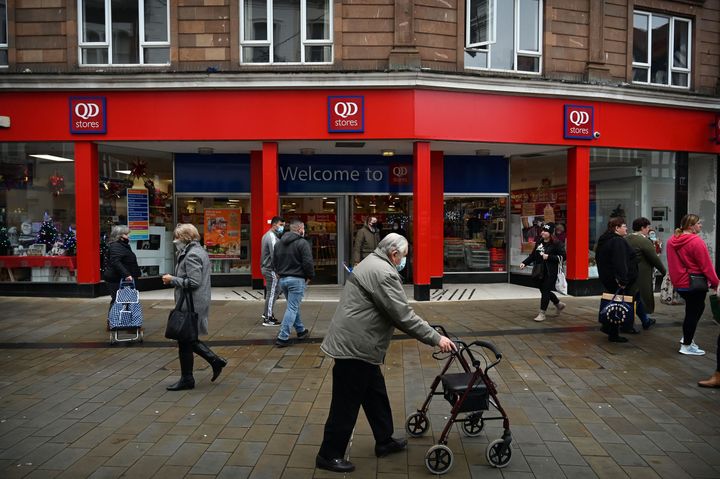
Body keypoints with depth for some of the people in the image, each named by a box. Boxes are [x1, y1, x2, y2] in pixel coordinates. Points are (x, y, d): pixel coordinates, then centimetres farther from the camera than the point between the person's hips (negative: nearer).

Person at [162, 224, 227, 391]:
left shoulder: (191, 255, -18)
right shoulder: (199, 251, 14)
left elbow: (193, 282, -24)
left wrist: (172, 280, -14)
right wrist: (174, 278, 13)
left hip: (191, 305, -10)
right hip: (198, 303, 10)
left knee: (185, 341, 2)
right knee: (189, 338, 18)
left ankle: (187, 379, 14)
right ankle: (215, 360, 18)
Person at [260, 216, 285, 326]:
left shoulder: (267, 235, 16)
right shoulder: (272, 237, -18)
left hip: (266, 268, 11)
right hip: (271, 269, -11)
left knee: (276, 290, 20)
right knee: (272, 293, -3)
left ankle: (267, 313, 29)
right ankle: (268, 319, 3)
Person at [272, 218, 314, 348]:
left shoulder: (279, 243, 11)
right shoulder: (302, 243, -13)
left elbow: (274, 261, 14)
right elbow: (308, 263, -17)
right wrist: (310, 276, -4)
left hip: (282, 279, 8)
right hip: (297, 279, -8)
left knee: (294, 306, 21)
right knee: (292, 308, -3)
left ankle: (301, 330, 33)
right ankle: (283, 337, -5)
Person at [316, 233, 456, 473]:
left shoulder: (371, 262, 14)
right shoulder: (384, 273, -20)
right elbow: (403, 316, -22)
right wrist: (435, 338, -14)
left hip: (356, 343, 11)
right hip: (354, 347, -11)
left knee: (376, 395, 21)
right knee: (346, 404, 3)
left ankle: (384, 441, 36)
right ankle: (328, 455, 18)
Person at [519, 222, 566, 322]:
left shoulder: (556, 244, -8)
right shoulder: (539, 243, 11)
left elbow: (563, 256, -12)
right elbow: (533, 256, 15)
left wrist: (549, 257, -19)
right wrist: (524, 263, 2)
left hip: (550, 273, -7)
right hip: (539, 272, 7)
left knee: (545, 291, -5)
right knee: (543, 290, 14)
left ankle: (542, 313, 5)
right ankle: (559, 304, 39)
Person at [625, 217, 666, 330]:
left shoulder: (626, 239, 9)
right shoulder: (644, 241, -16)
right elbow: (655, 258, -11)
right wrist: (663, 270, 3)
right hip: (640, 276, -8)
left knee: (638, 299, 19)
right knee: (637, 299, 0)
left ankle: (646, 321, 33)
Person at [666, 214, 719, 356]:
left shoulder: (671, 241, 5)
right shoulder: (696, 242, -19)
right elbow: (706, 265, -15)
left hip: (679, 283, 8)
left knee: (692, 310, 24)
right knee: (693, 313, 4)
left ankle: (687, 338, 29)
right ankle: (686, 346, 11)